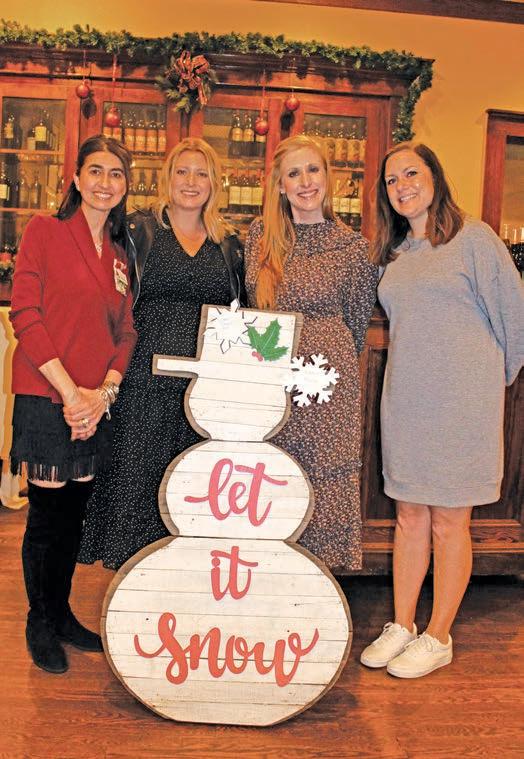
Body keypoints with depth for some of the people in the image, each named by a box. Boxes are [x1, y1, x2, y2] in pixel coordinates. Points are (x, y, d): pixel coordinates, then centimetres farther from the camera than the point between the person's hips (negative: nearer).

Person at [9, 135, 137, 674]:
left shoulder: (119, 255, 13)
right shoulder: (45, 231, -3)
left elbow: (125, 332, 10)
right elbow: (24, 315, -11)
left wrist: (104, 391, -7)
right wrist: (70, 391, -15)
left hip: (97, 403, 5)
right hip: (46, 398, -5)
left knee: (75, 513, 14)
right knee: (47, 514, 4)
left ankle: (62, 614, 31)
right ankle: (40, 623, 24)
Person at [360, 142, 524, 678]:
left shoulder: (473, 237, -5)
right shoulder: (394, 253, 13)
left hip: (460, 399, -5)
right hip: (404, 397, 6)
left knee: (449, 522, 4)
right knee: (409, 516, 11)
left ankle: (438, 638, 18)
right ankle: (402, 627, 24)